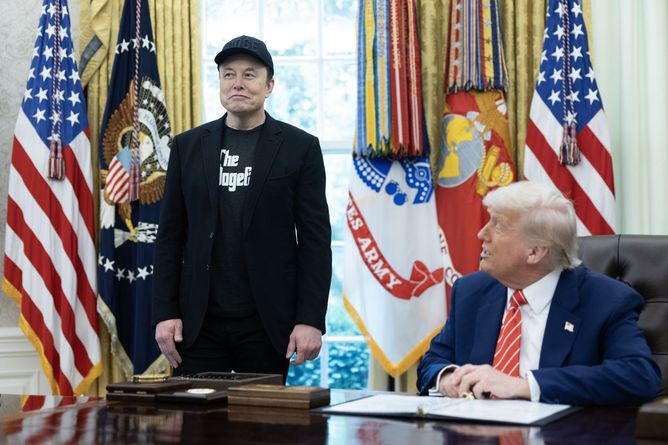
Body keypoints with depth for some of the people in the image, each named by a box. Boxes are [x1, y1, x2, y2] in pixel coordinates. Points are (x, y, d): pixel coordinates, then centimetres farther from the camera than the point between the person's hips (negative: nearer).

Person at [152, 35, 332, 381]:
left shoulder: (300, 147, 2)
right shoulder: (188, 146, 9)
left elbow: (315, 239, -1)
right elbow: (171, 235, 9)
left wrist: (311, 319, -8)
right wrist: (165, 313, 1)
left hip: (267, 324, -2)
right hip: (198, 323, 2)